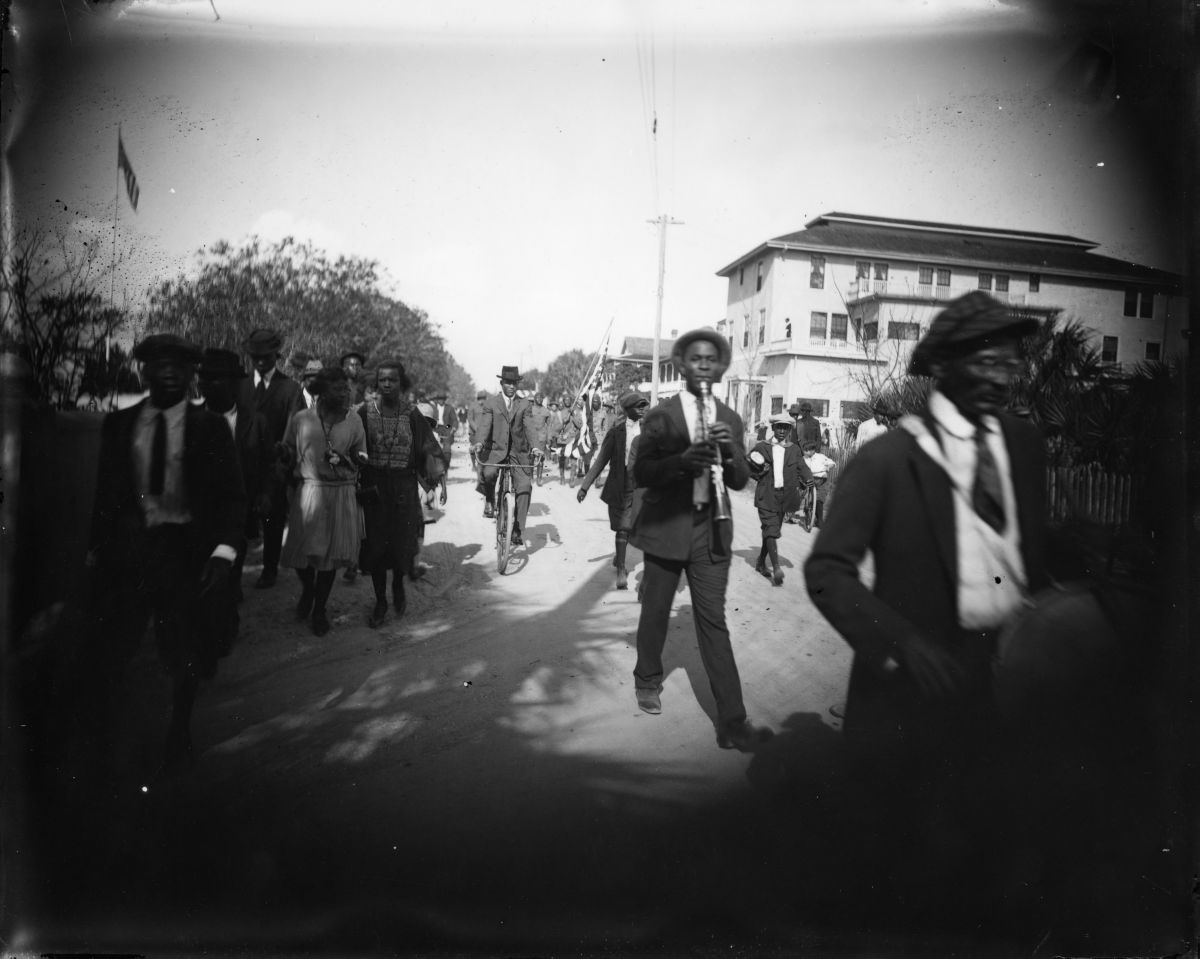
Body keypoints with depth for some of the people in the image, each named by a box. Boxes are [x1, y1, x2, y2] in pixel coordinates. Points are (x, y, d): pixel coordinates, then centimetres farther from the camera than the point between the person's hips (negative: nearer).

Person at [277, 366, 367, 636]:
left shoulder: (354, 422, 2)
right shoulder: (301, 419, 0)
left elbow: (362, 461, 9)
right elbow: (288, 456, 8)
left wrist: (345, 460, -11)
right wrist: (284, 452, -14)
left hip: (341, 495, 1)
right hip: (308, 492, 0)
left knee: (330, 553, 7)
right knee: (301, 552, 2)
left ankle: (319, 609, 26)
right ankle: (307, 589, 37)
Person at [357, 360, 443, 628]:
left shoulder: (412, 414, -3)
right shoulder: (365, 413, -2)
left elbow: (429, 448, -1)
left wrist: (434, 471, -15)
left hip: (404, 487, 0)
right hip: (373, 486, 0)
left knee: (401, 542, 5)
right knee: (375, 543, 4)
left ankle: (398, 586, 35)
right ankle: (380, 602, 19)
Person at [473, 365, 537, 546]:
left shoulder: (524, 404, 10)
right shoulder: (491, 403, 5)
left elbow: (529, 427, -1)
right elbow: (485, 425, -7)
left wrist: (534, 446, -19)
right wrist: (479, 443, -27)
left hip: (518, 451, 2)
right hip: (496, 449, -1)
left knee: (525, 487, -13)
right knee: (489, 473, -32)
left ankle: (517, 531, -4)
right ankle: (489, 500, 1)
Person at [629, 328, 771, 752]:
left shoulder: (729, 420, 7)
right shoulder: (660, 415, -2)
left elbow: (741, 481, 6)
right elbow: (641, 472, -8)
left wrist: (729, 452, -15)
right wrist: (683, 460, -25)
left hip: (711, 530, 2)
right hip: (665, 527, -1)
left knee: (713, 622, -1)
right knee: (655, 613, 12)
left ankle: (732, 723, -1)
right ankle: (647, 681, 39)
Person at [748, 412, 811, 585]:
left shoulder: (794, 450, 10)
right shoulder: (762, 447, 4)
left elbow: (803, 470, 6)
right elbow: (750, 469, 10)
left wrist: (802, 480, -14)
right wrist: (760, 472, -8)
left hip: (784, 496, 3)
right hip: (766, 496, -3)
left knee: (772, 531, 11)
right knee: (771, 530, -13)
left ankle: (761, 563, 27)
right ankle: (776, 568, -18)